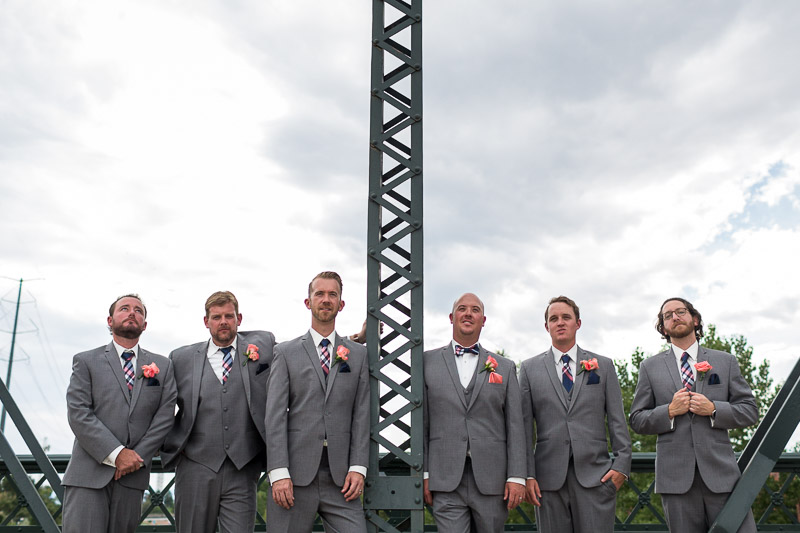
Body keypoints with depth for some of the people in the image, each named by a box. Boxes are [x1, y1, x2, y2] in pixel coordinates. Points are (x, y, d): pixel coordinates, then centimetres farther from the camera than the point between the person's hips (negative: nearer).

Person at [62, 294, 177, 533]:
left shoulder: (162, 366, 13)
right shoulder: (85, 361, 7)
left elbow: (165, 416, 5)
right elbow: (78, 413, -5)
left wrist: (138, 457, -7)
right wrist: (116, 454, -13)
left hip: (133, 476, 2)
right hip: (88, 475, -2)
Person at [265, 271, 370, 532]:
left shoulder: (358, 354, 12)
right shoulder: (286, 352, 7)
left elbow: (362, 415, 7)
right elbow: (275, 415, 0)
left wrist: (358, 467, -3)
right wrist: (279, 473, -9)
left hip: (340, 477, 1)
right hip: (295, 475, -1)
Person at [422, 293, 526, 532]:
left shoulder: (505, 367, 11)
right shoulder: (428, 362, 8)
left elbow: (515, 426, 6)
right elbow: (420, 421, 6)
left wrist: (517, 477, -2)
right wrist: (423, 473, 1)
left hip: (492, 480, 1)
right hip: (446, 481, -1)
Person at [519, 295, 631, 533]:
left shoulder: (603, 365, 12)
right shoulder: (530, 368, 9)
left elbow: (617, 420, 8)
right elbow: (525, 426, 5)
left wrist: (622, 464, -2)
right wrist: (527, 475, -2)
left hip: (595, 476, 0)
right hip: (549, 477, 0)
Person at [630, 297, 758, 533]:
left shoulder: (725, 361, 12)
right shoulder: (650, 367, 10)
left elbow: (750, 411, 9)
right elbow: (637, 420, 7)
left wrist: (713, 409, -9)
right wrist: (669, 411, -10)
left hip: (720, 471, 1)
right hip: (676, 476, 0)